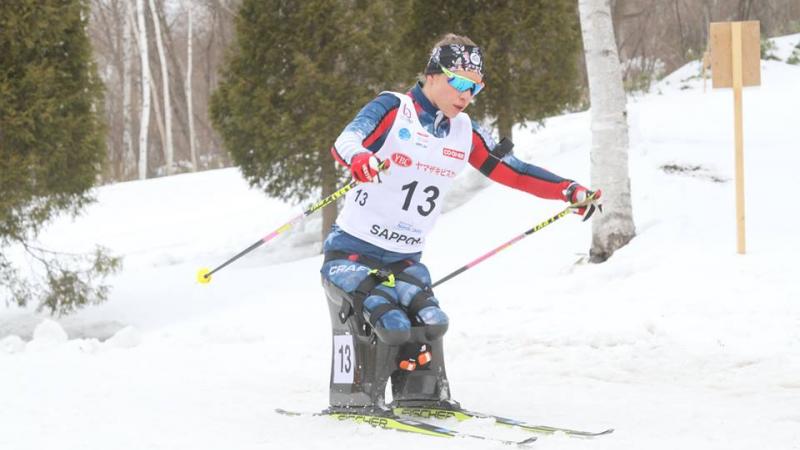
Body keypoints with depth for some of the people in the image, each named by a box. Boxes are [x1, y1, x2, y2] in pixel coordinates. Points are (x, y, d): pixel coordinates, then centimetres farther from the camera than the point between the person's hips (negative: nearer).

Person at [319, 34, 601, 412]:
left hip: (405, 261, 6)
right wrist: (359, 159, -54)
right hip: (353, 250, -6)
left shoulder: (465, 134, 8)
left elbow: (514, 172, 14)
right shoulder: (392, 110, -11)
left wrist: (569, 191, 2)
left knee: (428, 324, -11)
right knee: (385, 324, -22)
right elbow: (346, 141, -29)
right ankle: (353, 405, -1)